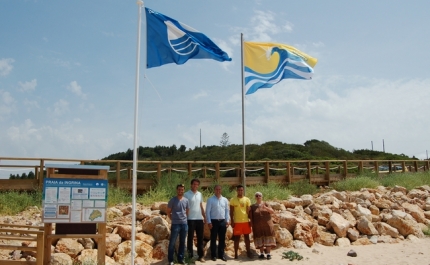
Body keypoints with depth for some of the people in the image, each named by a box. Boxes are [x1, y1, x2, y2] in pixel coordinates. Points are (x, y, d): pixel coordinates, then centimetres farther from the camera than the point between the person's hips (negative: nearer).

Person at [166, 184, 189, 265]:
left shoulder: (186, 200, 5)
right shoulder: (172, 200, -5)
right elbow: (168, 212, 3)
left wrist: (184, 218, 10)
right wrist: (173, 219, 4)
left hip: (184, 224, 4)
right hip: (175, 224, -4)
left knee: (182, 242, 11)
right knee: (172, 242, 0)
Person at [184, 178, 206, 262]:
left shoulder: (200, 194, 11)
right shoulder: (187, 194, -6)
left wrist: (204, 217, 12)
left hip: (200, 219, 5)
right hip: (191, 219, -5)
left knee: (200, 238, 8)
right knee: (190, 238, 2)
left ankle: (201, 255, 15)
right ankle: (190, 255, 10)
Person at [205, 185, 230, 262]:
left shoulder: (225, 200, 7)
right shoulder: (210, 200, -4)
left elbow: (227, 211, 9)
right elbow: (207, 211, -5)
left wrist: (227, 220, 3)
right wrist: (209, 222, -10)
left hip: (223, 221, 3)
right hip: (214, 221, -3)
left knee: (222, 239, 9)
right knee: (213, 239, 4)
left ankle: (221, 254, 20)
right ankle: (214, 255, 13)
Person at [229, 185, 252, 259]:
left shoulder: (247, 199, 4)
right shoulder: (233, 200, 0)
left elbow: (249, 210, 5)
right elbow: (231, 211, 1)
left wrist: (250, 220, 0)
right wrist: (232, 221, -5)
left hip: (246, 221, 2)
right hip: (237, 222, -2)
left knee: (247, 237, 7)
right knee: (237, 238, 3)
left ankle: (249, 252, 16)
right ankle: (236, 254, 10)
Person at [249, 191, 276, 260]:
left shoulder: (266, 204, 2)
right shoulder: (252, 207, 4)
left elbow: (272, 211, -10)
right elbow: (251, 218, 4)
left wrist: (266, 208, -27)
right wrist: (252, 227, -2)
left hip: (267, 225, -1)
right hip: (258, 226, 1)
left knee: (267, 239, -2)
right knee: (260, 239, 3)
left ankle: (268, 254, 3)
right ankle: (262, 254, 11)